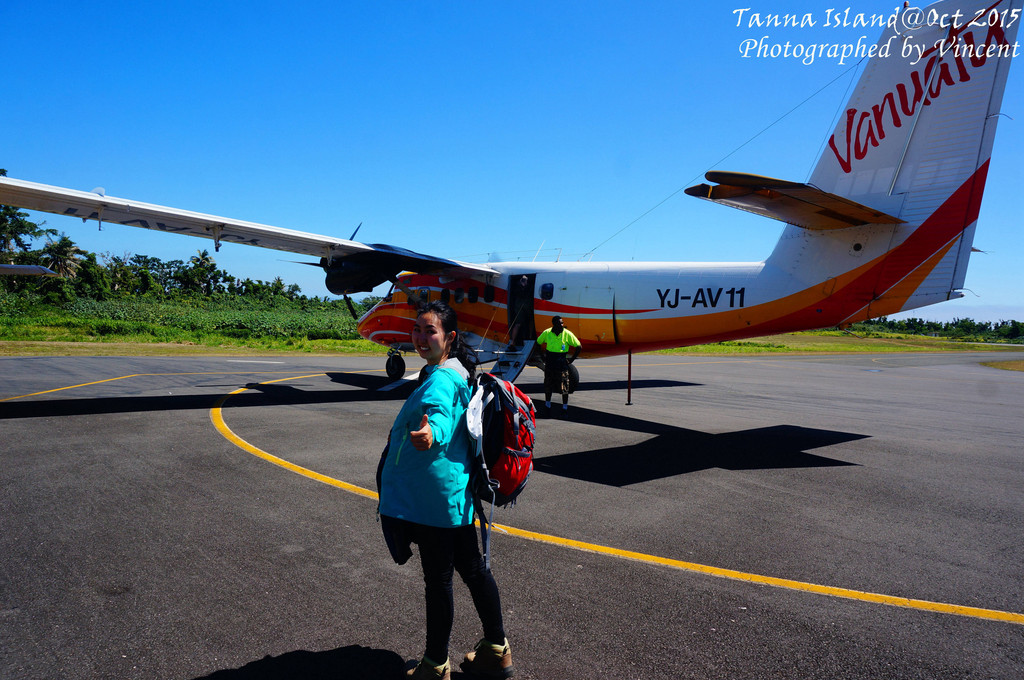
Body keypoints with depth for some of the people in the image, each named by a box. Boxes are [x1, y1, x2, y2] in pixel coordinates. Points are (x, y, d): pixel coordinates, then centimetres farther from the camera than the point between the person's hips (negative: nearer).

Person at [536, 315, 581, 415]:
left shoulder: (567, 334, -9)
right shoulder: (547, 333, -4)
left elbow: (579, 347, -3)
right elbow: (538, 343, 14)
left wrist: (572, 359, -4)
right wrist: (543, 356, 9)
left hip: (562, 362, -2)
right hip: (549, 361, 2)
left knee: (564, 386, 1)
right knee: (548, 385, 10)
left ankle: (565, 407, 14)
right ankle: (548, 406, 25)